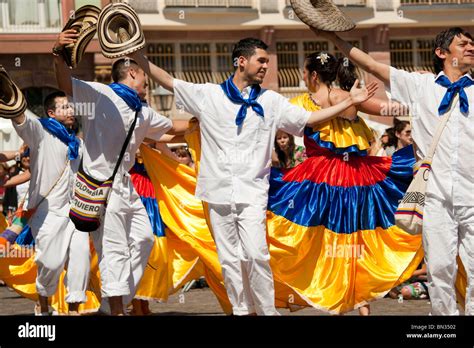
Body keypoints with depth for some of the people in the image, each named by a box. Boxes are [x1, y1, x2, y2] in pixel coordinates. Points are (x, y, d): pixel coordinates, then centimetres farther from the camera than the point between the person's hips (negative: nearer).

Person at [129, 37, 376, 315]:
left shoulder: (270, 101, 9)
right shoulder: (208, 95, 6)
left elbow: (309, 118, 11)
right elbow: (168, 81, 7)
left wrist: (349, 102, 6)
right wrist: (140, 57, -2)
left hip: (252, 192, -1)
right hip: (219, 192, 1)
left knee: (255, 254, -14)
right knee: (229, 259, 3)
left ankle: (268, 311, -3)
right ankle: (243, 310, 11)